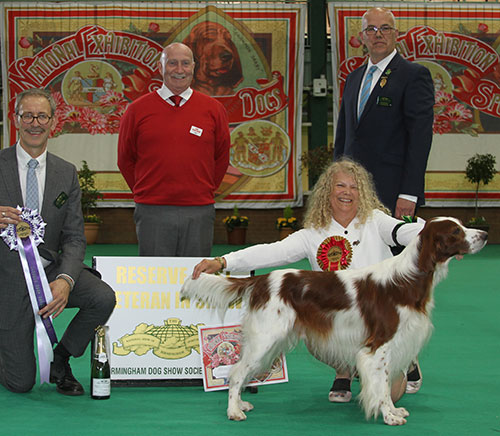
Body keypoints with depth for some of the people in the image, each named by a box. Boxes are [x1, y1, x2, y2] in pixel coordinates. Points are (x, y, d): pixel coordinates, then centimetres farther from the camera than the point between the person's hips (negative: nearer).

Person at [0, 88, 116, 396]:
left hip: (52, 269, 3)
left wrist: (65, 280, -22)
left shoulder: (66, 173, 3)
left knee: (103, 298, -26)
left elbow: (74, 238, -2)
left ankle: (60, 360, 2)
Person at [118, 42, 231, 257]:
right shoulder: (137, 110, 3)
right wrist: (145, 192, 10)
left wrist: (206, 191, 11)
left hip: (199, 213, 1)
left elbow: (221, 158, 15)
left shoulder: (213, 109, 6)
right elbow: (125, 159, 12)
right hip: (152, 213, -1)